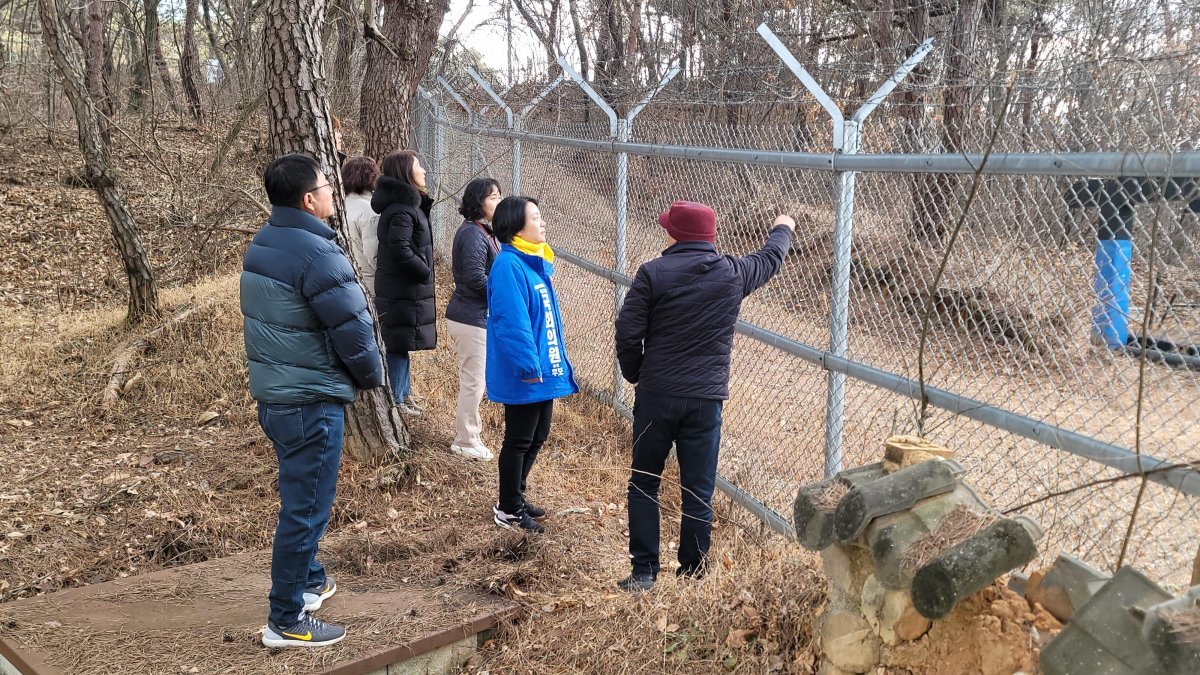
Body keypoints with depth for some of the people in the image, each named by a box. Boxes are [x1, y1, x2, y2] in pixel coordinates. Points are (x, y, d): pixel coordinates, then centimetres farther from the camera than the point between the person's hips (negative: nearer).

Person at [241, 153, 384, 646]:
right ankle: (287, 621, 10)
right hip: (310, 402, -10)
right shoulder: (317, 255, -21)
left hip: (271, 393, 10)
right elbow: (353, 330, -19)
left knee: (300, 497, 24)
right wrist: (372, 376, 0)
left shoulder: (261, 246, 8)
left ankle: (308, 580, 41)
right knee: (305, 508, 0)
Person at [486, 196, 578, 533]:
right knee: (519, 441, 4)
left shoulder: (535, 262, 9)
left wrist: (556, 361, 17)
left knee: (537, 436, 19)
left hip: (544, 370, 9)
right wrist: (528, 366, -24)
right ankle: (508, 510, 20)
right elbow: (512, 323, -25)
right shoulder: (509, 266, -21)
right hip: (524, 377, -9)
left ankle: (515, 496, 36)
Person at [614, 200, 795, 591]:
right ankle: (692, 575, 16)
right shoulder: (733, 274, 1)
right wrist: (782, 230, 44)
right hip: (706, 401, 2)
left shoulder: (653, 273, -8)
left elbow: (627, 333, -9)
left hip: (655, 397, -1)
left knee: (644, 485, 13)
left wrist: (636, 375, 9)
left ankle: (644, 572, 14)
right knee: (698, 493, 9)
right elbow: (770, 259, 22)